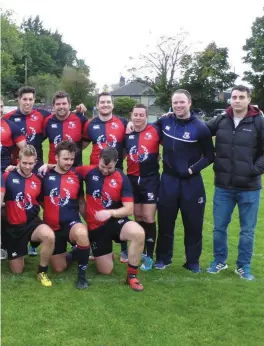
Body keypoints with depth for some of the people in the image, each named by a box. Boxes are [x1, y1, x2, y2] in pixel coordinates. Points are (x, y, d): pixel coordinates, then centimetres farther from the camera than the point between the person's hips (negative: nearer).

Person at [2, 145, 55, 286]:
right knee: (17, 271, 7)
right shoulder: (8, 177, -9)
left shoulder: (38, 180, 2)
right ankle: (8, 251, 43)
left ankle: (42, 271, -11)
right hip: (13, 227, -1)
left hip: (32, 223, 2)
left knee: (49, 236, -35)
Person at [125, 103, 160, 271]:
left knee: (148, 218, -5)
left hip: (150, 179, -4)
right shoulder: (127, 133, 4)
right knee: (138, 217, 12)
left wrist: (161, 158, -6)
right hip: (132, 179, 4)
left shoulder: (155, 131, -7)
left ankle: (149, 256, 6)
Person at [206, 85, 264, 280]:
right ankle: (219, 261, 30)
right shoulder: (220, 121, 2)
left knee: (247, 230, 9)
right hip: (223, 187, 2)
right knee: (219, 227, 12)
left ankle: (243, 266, 24)